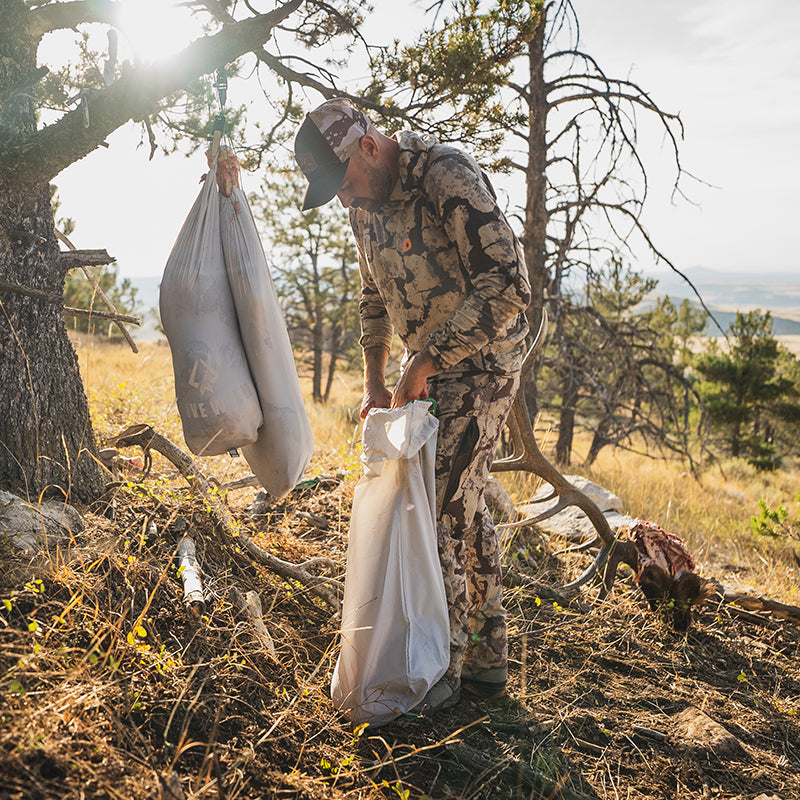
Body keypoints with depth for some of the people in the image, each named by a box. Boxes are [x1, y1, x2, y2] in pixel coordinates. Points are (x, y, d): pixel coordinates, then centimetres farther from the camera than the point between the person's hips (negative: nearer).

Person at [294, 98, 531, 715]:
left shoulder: (448, 176, -22)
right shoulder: (366, 202, 5)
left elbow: (508, 287, -28)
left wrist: (422, 363, -25)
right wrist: (375, 381, 9)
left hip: (482, 362, -9)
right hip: (429, 366, 9)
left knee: (437, 512, -10)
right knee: (461, 505, 13)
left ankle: (439, 673, 6)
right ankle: (488, 661, 26)